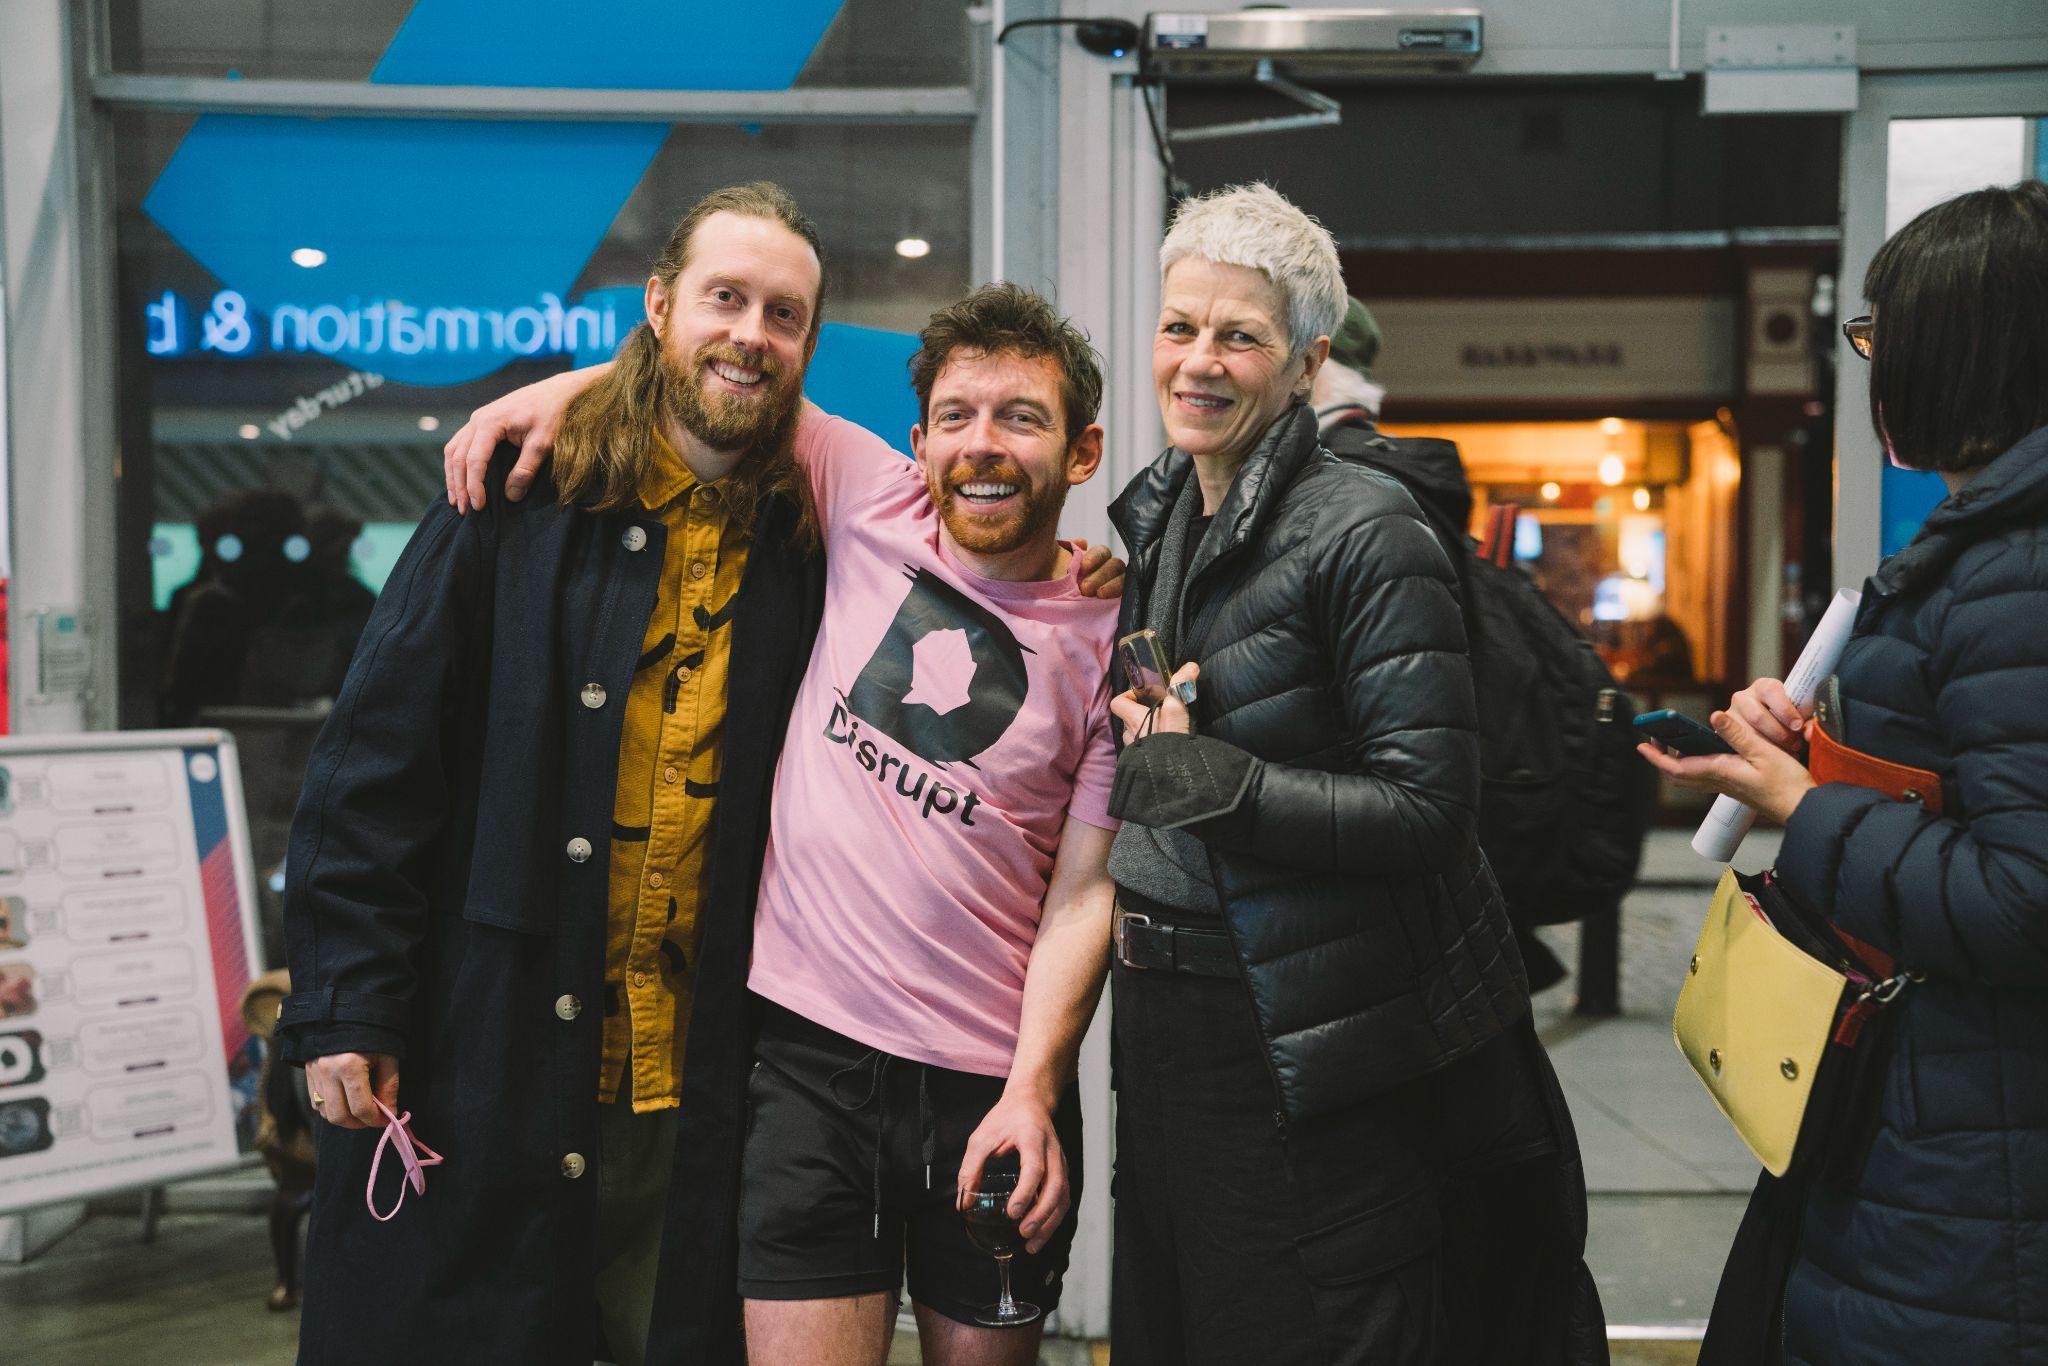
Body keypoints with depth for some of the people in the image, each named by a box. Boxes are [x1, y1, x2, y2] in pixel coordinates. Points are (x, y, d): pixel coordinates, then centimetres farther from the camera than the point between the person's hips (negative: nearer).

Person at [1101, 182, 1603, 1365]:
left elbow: (1428, 806, -20)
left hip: (1320, 1052, -7)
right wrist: (1135, 729, 3)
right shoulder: (1157, 519, 10)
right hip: (1170, 1028, 8)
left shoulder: (1365, 533, -15)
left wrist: (1228, 787, -27)